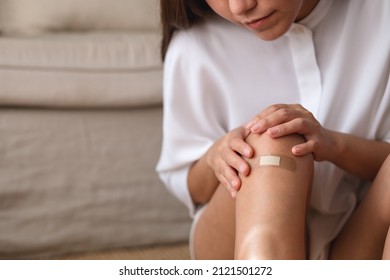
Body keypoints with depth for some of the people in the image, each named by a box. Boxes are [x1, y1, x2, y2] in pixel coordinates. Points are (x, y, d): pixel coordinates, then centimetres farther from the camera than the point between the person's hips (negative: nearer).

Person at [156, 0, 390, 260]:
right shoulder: (195, 45, -6)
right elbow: (184, 185, 3)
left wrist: (333, 143, -23)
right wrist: (215, 157, -19)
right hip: (244, 234, 0)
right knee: (272, 146, -32)